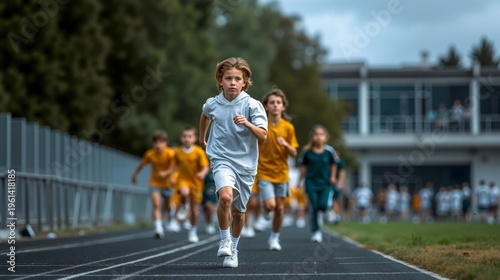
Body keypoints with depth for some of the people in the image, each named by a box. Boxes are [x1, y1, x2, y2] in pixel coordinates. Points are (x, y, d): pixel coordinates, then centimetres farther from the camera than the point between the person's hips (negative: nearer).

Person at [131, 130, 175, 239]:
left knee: (167, 207, 14)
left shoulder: (170, 154, -20)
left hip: (167, 183, 0)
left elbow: (173, 168, -20)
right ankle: (159, 229, -23)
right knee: (156, 204, -19)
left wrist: (165, 173, -39)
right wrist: (135, 175, 15)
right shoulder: (150, 154, -13)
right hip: (154, 183, 0)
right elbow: (141, 164, 4)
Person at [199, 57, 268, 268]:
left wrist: (247, 124, -34)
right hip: (222, 159, -1)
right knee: (225, 196, -29)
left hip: (246, 163, 1)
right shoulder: (212, 104, -1)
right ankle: (224, 240, -8)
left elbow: (263, 136, -18)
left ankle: (233, 249, 35)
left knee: (239, 211, 11)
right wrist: (202, 138, 34)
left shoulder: (253, 105, -9)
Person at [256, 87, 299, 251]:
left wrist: (286, 145, -20)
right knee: (270, 205, -18)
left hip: (281, 173, 2)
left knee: (280, 208, 6)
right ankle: (265, 208, 19)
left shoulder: (288, 127, -2)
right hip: (264, 172, -2)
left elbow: (294, 153, -1)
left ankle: (274, 238, 25)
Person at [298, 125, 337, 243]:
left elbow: (333, 164, 10)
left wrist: (332, 177, 1)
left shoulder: (329, 151, -6)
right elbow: (303, 166, 5)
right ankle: (316, 231, 10)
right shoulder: (307, 151, -6)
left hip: (326, 183, 0)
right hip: (311, 183, 0)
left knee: (323, 205, -16)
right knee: (313, 208, -3)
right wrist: (300, 181, 6)